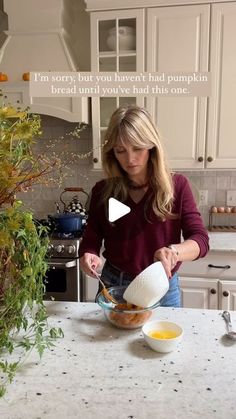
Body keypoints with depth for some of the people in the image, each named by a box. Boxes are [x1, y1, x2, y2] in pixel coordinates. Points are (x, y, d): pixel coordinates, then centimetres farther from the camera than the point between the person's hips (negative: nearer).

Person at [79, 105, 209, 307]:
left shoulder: (177, 185, -9)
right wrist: (88, 257, -24)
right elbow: (91, 241, -1)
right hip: (113, 286, 1)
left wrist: (173, 251, -35)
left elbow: (200, 239, -14)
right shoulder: (103, 190, -6)